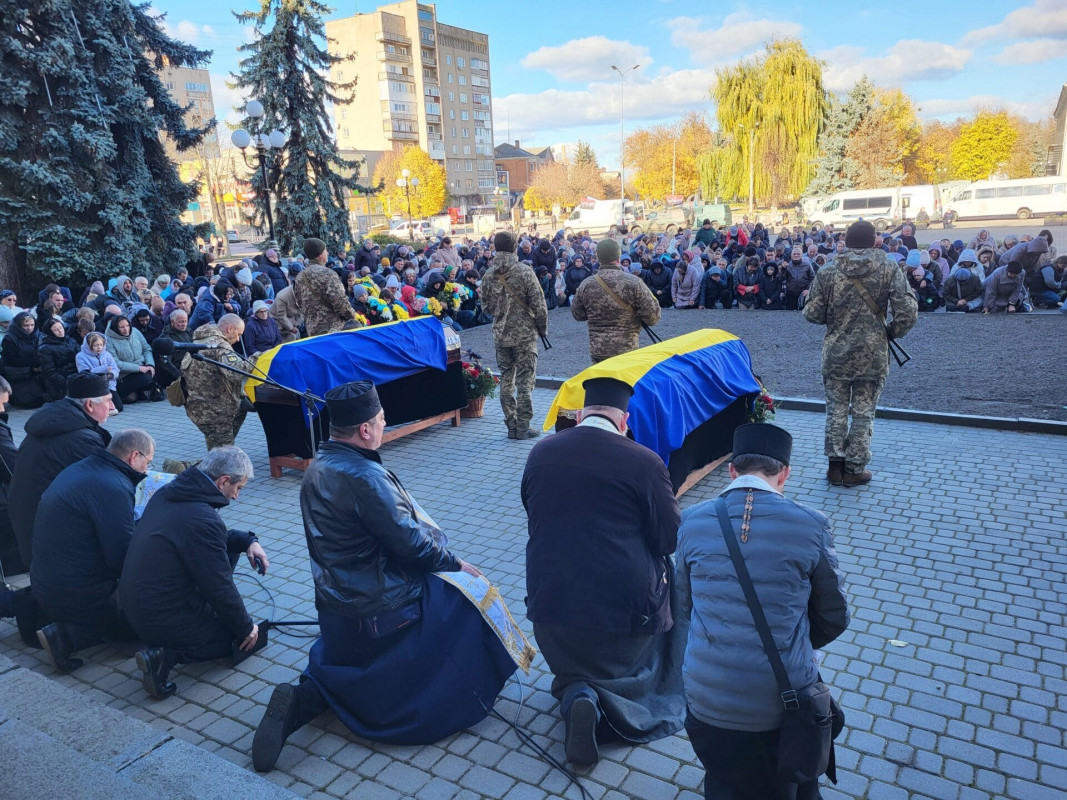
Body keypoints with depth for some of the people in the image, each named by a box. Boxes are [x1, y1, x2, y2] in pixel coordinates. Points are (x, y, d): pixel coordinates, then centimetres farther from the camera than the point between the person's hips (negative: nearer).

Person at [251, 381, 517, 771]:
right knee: (468, 597, 6)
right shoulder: (364, 476, -26)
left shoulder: (317, 469, 3)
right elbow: (409, 542, -22)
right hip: (382, 611, -9)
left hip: (334, 605, 9)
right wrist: (455, 563, -6)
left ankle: (305, 698, 6)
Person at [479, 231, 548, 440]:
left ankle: (511, 425, 16)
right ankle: (523, 426, 3)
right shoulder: (524, 272, -12)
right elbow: (539, 305, -11)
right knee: (525, 380, 2)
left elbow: (486, 307, 9)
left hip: (500, 334, 4)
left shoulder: (488, 275, 1)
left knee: (506, 379, 12)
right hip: (525, 334, -4)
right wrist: (543, 328, 3)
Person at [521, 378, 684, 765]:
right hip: (626, 608, -4)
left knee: (570, 673, 29)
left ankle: (576, 696, -6)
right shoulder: (644, 462, -12)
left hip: (549, 604, 4)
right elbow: (670, 540, -5)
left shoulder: (540, 452, 1)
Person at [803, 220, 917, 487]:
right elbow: (908, 312, -12)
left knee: (836, 410, 13)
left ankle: (836, 465, 18)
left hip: (836, 353, 1)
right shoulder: (889, 268, -6)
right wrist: (892, 332, 7)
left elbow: (812, 313, -3)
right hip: (873, 355, -1)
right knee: (863, 412, 10)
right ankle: (854, 470, 16)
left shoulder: (828, 271, -4)